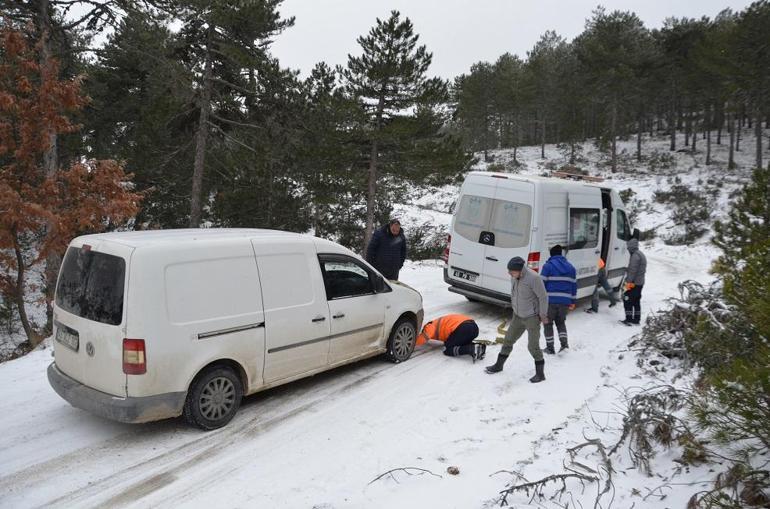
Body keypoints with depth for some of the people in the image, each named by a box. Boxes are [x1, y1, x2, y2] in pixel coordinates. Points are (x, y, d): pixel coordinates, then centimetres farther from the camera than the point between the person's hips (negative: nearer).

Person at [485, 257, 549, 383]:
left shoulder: (533, 278, -25)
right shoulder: (514, 277, -3)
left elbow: (543, 297, -17)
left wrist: (543, 315, -10)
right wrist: (514, 307, 12)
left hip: (532, 317, -7)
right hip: (518, 316, 7)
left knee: (533, 346, -3)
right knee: (508, 340, 14)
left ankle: (540, 373, 12)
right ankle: (499, 365, 29)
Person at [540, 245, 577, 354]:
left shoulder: (548, 266, -5)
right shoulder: (570, 267, 12)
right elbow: (574, 285, 15)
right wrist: (572, 301, 21)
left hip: (550, 300, -4)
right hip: (565, 301, 4)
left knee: (548, 323, 9)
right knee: (560, 322, 22)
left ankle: (550, 348, 11)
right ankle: (564, 343, 6)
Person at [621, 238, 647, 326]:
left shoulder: (635, 256, -18)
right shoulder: (641, 254, 16)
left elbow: (632, 270, -23)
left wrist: (629, 281, -22)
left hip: (634, 283, -10)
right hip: (640, 282, 10)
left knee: (627, 300, -5)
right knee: (636, 301, 14)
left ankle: (629, 319, -5)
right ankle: (636, 319, 19)